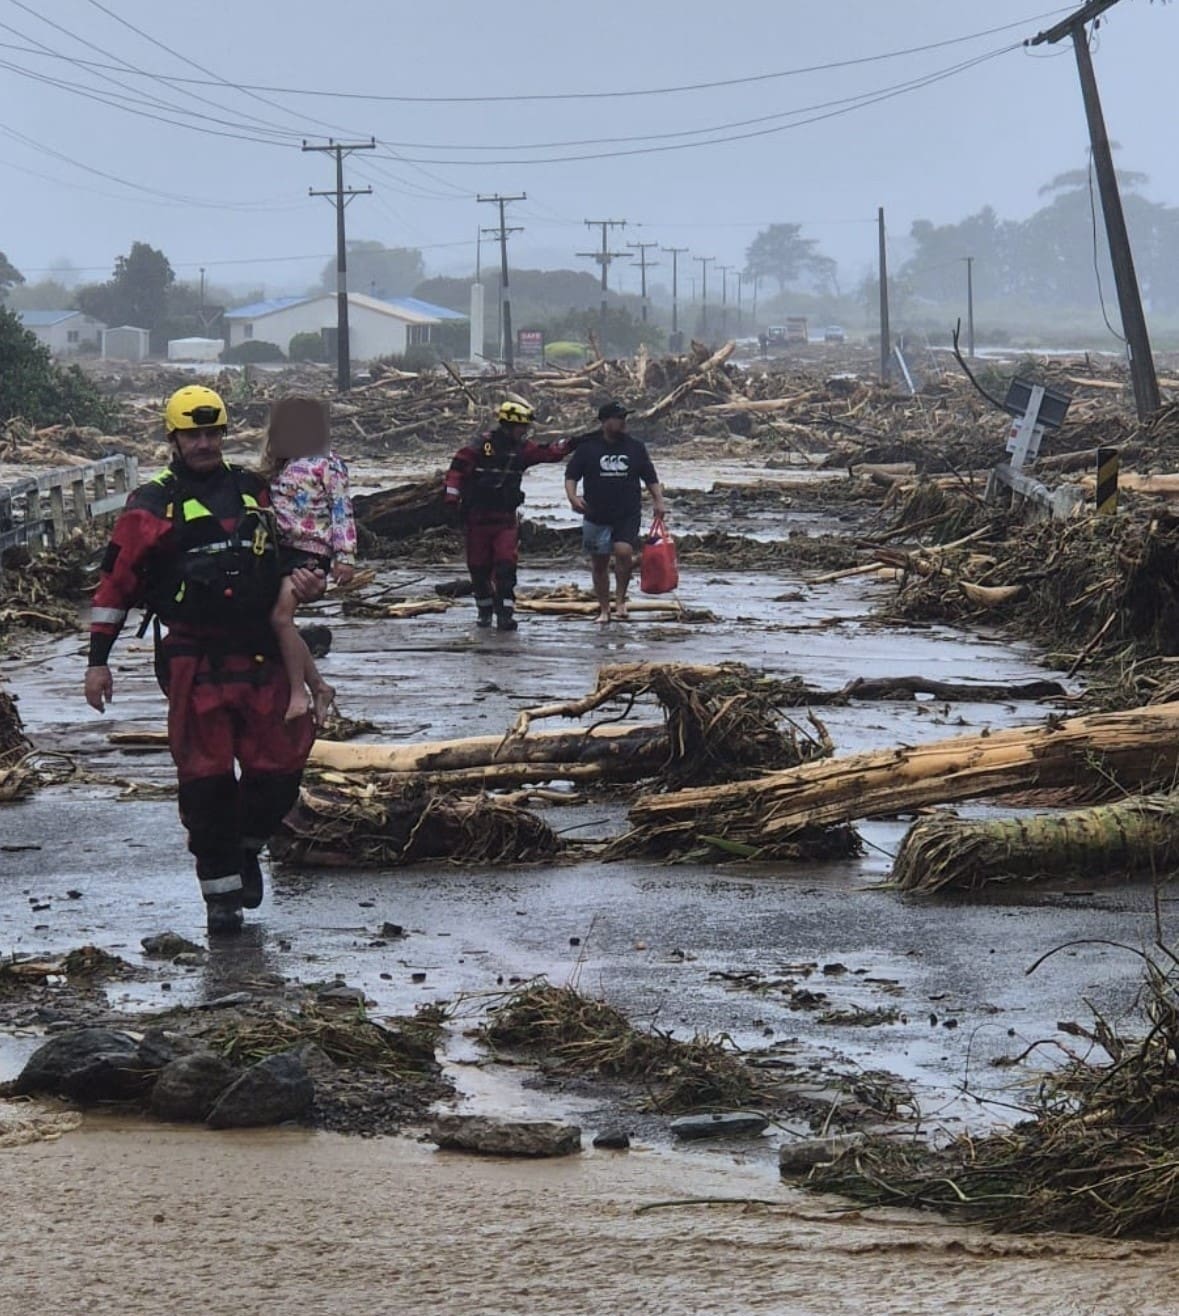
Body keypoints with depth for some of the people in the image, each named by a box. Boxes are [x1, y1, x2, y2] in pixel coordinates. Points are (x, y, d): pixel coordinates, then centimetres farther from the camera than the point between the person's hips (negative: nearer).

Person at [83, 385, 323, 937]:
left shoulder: (253, 491, 12)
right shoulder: (153, 505, 0)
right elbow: (116, 581, 1)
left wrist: (309, 582, 4)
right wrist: (98, 659, -3)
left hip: (261, 656, 4)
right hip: (195, 659, -4)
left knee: (280, 765, 2)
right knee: (206, 777, -3)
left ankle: (245, 847, 29)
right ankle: (220, 890, 7)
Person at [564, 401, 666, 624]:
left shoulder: (636, 448, 8)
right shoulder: (588, 447, 2)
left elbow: (651, 479, 14)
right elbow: (571, 476, 5)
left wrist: (658, 501, 1)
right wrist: (573, 497, -14)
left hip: (628, 515, 0)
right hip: (596, 516, 0)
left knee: (623, 551, -24)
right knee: (599, 564, 6)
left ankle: (620, 598, -6)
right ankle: (604, 610, 19)